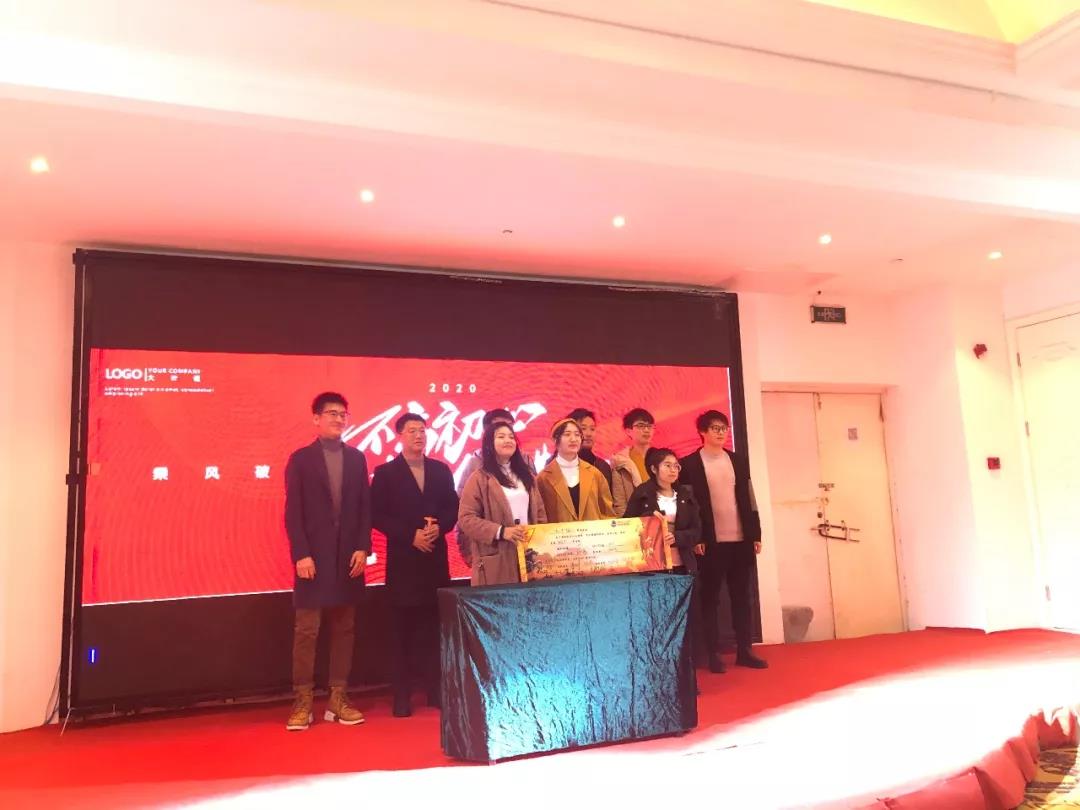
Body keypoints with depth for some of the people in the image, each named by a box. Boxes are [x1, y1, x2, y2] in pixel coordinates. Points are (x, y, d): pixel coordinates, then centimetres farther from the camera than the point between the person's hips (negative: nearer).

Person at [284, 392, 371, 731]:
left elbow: (365, 507, 7)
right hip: (313, 557, -3)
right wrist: (300, 555, -12)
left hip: (349, 557, 3)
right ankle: (303, 701, 9)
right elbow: (293, 512, -4)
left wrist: (363, 548, -2)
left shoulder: (356, 458, 10)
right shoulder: (300, 459, 1)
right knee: (306, 631, 0)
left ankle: (338, 699, 16)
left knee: (344, 629, 8)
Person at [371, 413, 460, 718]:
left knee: (434, 627, 7)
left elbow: (453, 508, 9)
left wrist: (439, 527, -10)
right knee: (403, 630, 2)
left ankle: (436, 689, 17)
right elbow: (377, 516, -6)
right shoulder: (385, 472, 0)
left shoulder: (441, 470, 11)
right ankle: (402, 696, 9)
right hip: (403, 560, -3)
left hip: (435, 558, 3)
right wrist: (410, 535, -14)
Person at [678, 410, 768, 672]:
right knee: (710, 599, 4)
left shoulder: (738, 461, 9)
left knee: (741, 597, 9)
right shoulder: (689, 464, -4)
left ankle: (744, 651, 18)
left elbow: (748, 500, 10)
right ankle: (713, 654, 10)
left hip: (740, 540, 4)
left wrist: (755, 534, 6)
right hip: (711, 542, -4)